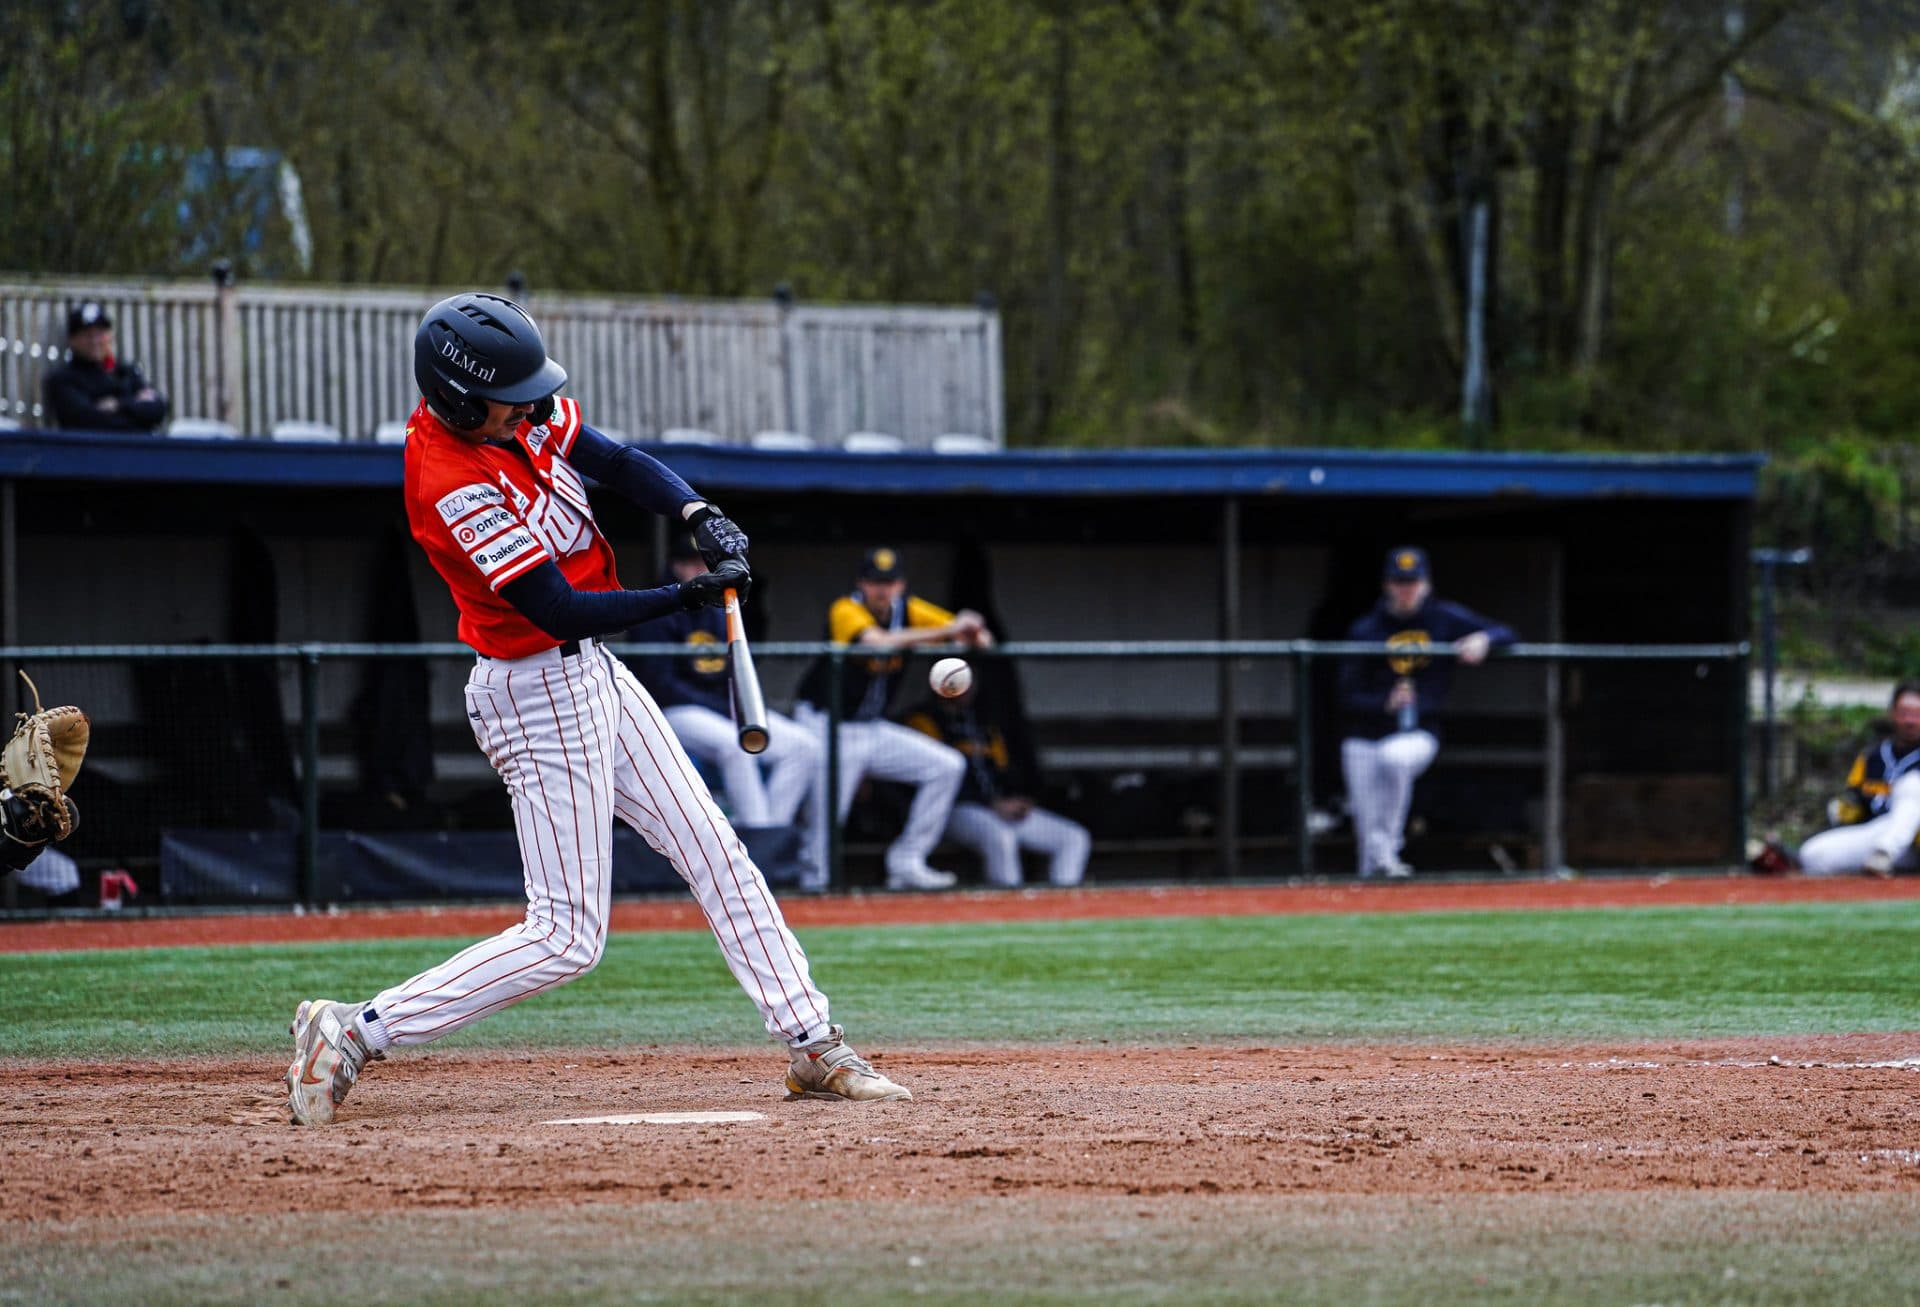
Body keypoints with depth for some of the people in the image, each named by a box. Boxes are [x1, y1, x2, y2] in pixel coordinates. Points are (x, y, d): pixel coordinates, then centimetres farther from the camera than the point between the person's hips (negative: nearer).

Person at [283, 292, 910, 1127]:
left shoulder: (517, 418, -3)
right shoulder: (451, 485, -28)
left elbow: (619, 464, 4)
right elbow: (562, 609, -27)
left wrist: (700, 516, -14)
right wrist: (691, 596, -25)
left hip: (592, 675, 9)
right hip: (540, 698, -9)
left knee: (714, 853, 12)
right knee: (567, 938, -7)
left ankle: (812, 1044, 19)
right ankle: (354, 1032, -5)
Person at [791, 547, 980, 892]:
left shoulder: (908, 610, 1)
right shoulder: (846, 611, -17)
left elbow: (979, 638, -4)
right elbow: (879, 642, -40)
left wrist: (972, 637, -31)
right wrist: (947, 631, -44)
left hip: (873, 731, 7)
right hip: (828, 730, -7)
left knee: (948, 766, -1)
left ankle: (906, 864, 2)